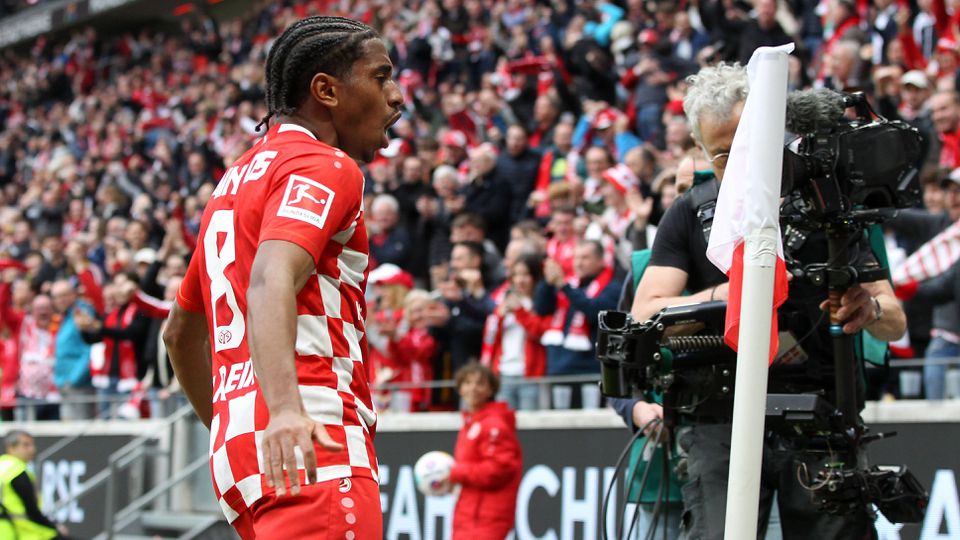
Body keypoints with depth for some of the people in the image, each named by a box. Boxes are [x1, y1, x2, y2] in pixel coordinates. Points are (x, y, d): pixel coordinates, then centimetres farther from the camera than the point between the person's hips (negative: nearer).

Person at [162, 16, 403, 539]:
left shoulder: (237, 178, 25)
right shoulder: (325, 167, -3)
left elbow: (179, 333, 32)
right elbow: (271, 280, -23)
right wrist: (285, 409, -37)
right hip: (317, 449, -9)